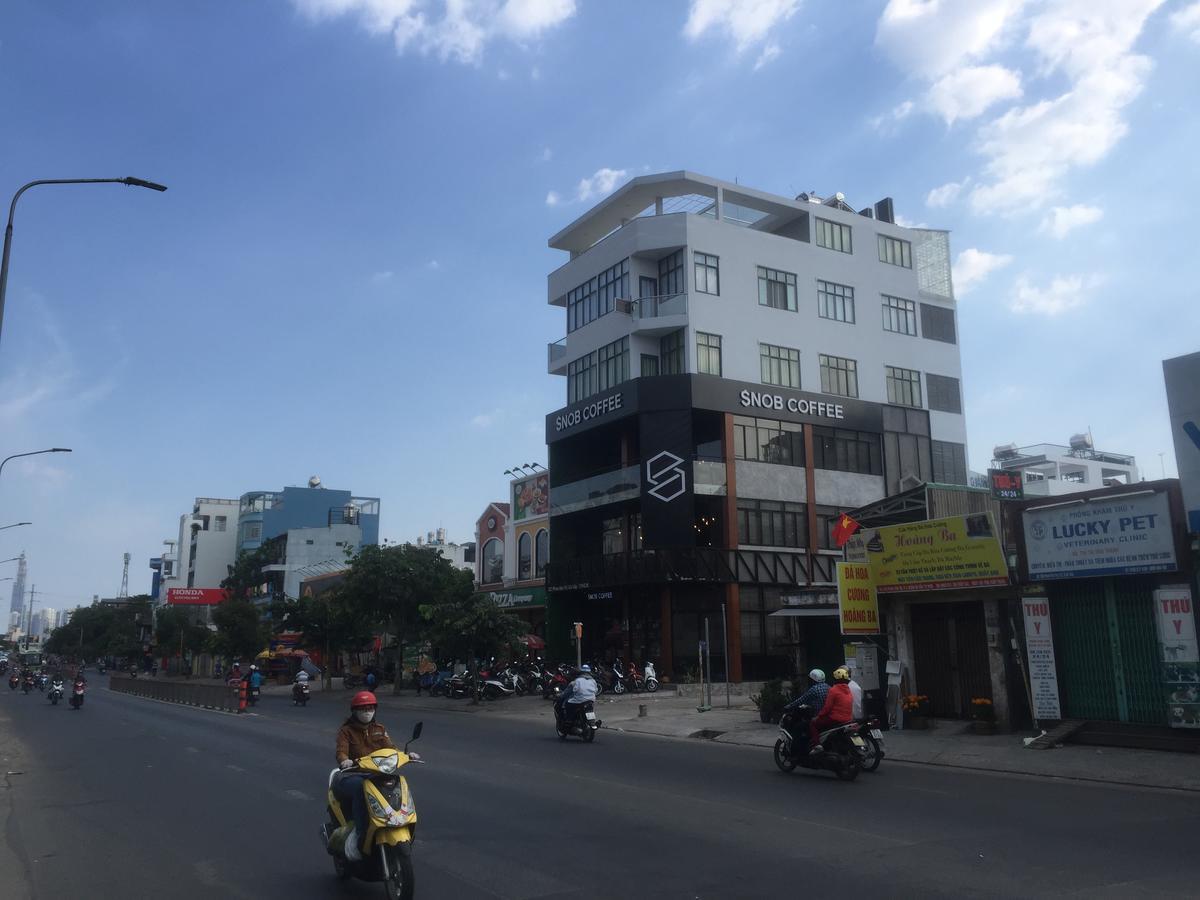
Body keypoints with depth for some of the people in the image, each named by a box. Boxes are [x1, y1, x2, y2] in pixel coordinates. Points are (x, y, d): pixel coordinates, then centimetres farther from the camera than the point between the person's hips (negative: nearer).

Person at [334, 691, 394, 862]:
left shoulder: (380, 729, 21)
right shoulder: (346, 731, 10)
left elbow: (390, 748, 6)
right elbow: (341, 750, -9)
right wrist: (344, 760, -33)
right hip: (352, 775, -3)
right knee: (360, 788, -40)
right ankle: (360, 836, -35)